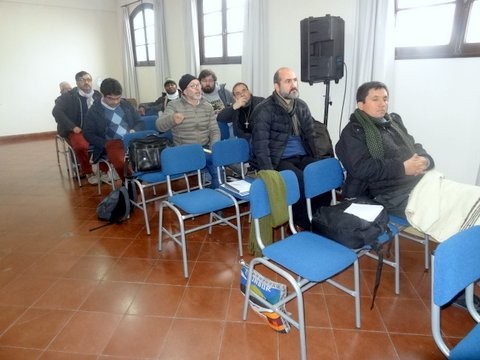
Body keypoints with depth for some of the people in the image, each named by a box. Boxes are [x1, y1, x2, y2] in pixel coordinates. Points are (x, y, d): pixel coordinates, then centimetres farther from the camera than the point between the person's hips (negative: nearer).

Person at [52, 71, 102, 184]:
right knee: (82, 146, -36)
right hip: (77, 130, -4)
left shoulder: (97, 95, 10)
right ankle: (88, 172, -10)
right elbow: (56, 111, -11)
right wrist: (73, 127, -19)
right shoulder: (68, 96, -2)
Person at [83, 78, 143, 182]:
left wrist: (134, 131, -4)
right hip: (112, 144, -3)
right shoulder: (94, 110, 7)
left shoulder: (126, 104, 16)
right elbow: (88, 134, 5)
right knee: (120, 161, -39)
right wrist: (106, 144, -11)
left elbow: (140, 123, 20)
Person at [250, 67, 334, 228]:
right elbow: (261, 145, -15)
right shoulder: (265, 110, -7)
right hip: (279, 160, -6)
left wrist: (322, 160, -2)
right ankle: (303, 223, -5)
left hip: (302, 157, 6)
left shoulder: (302, 106, 13)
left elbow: (312, 134, 13)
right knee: (303, 181, -30)